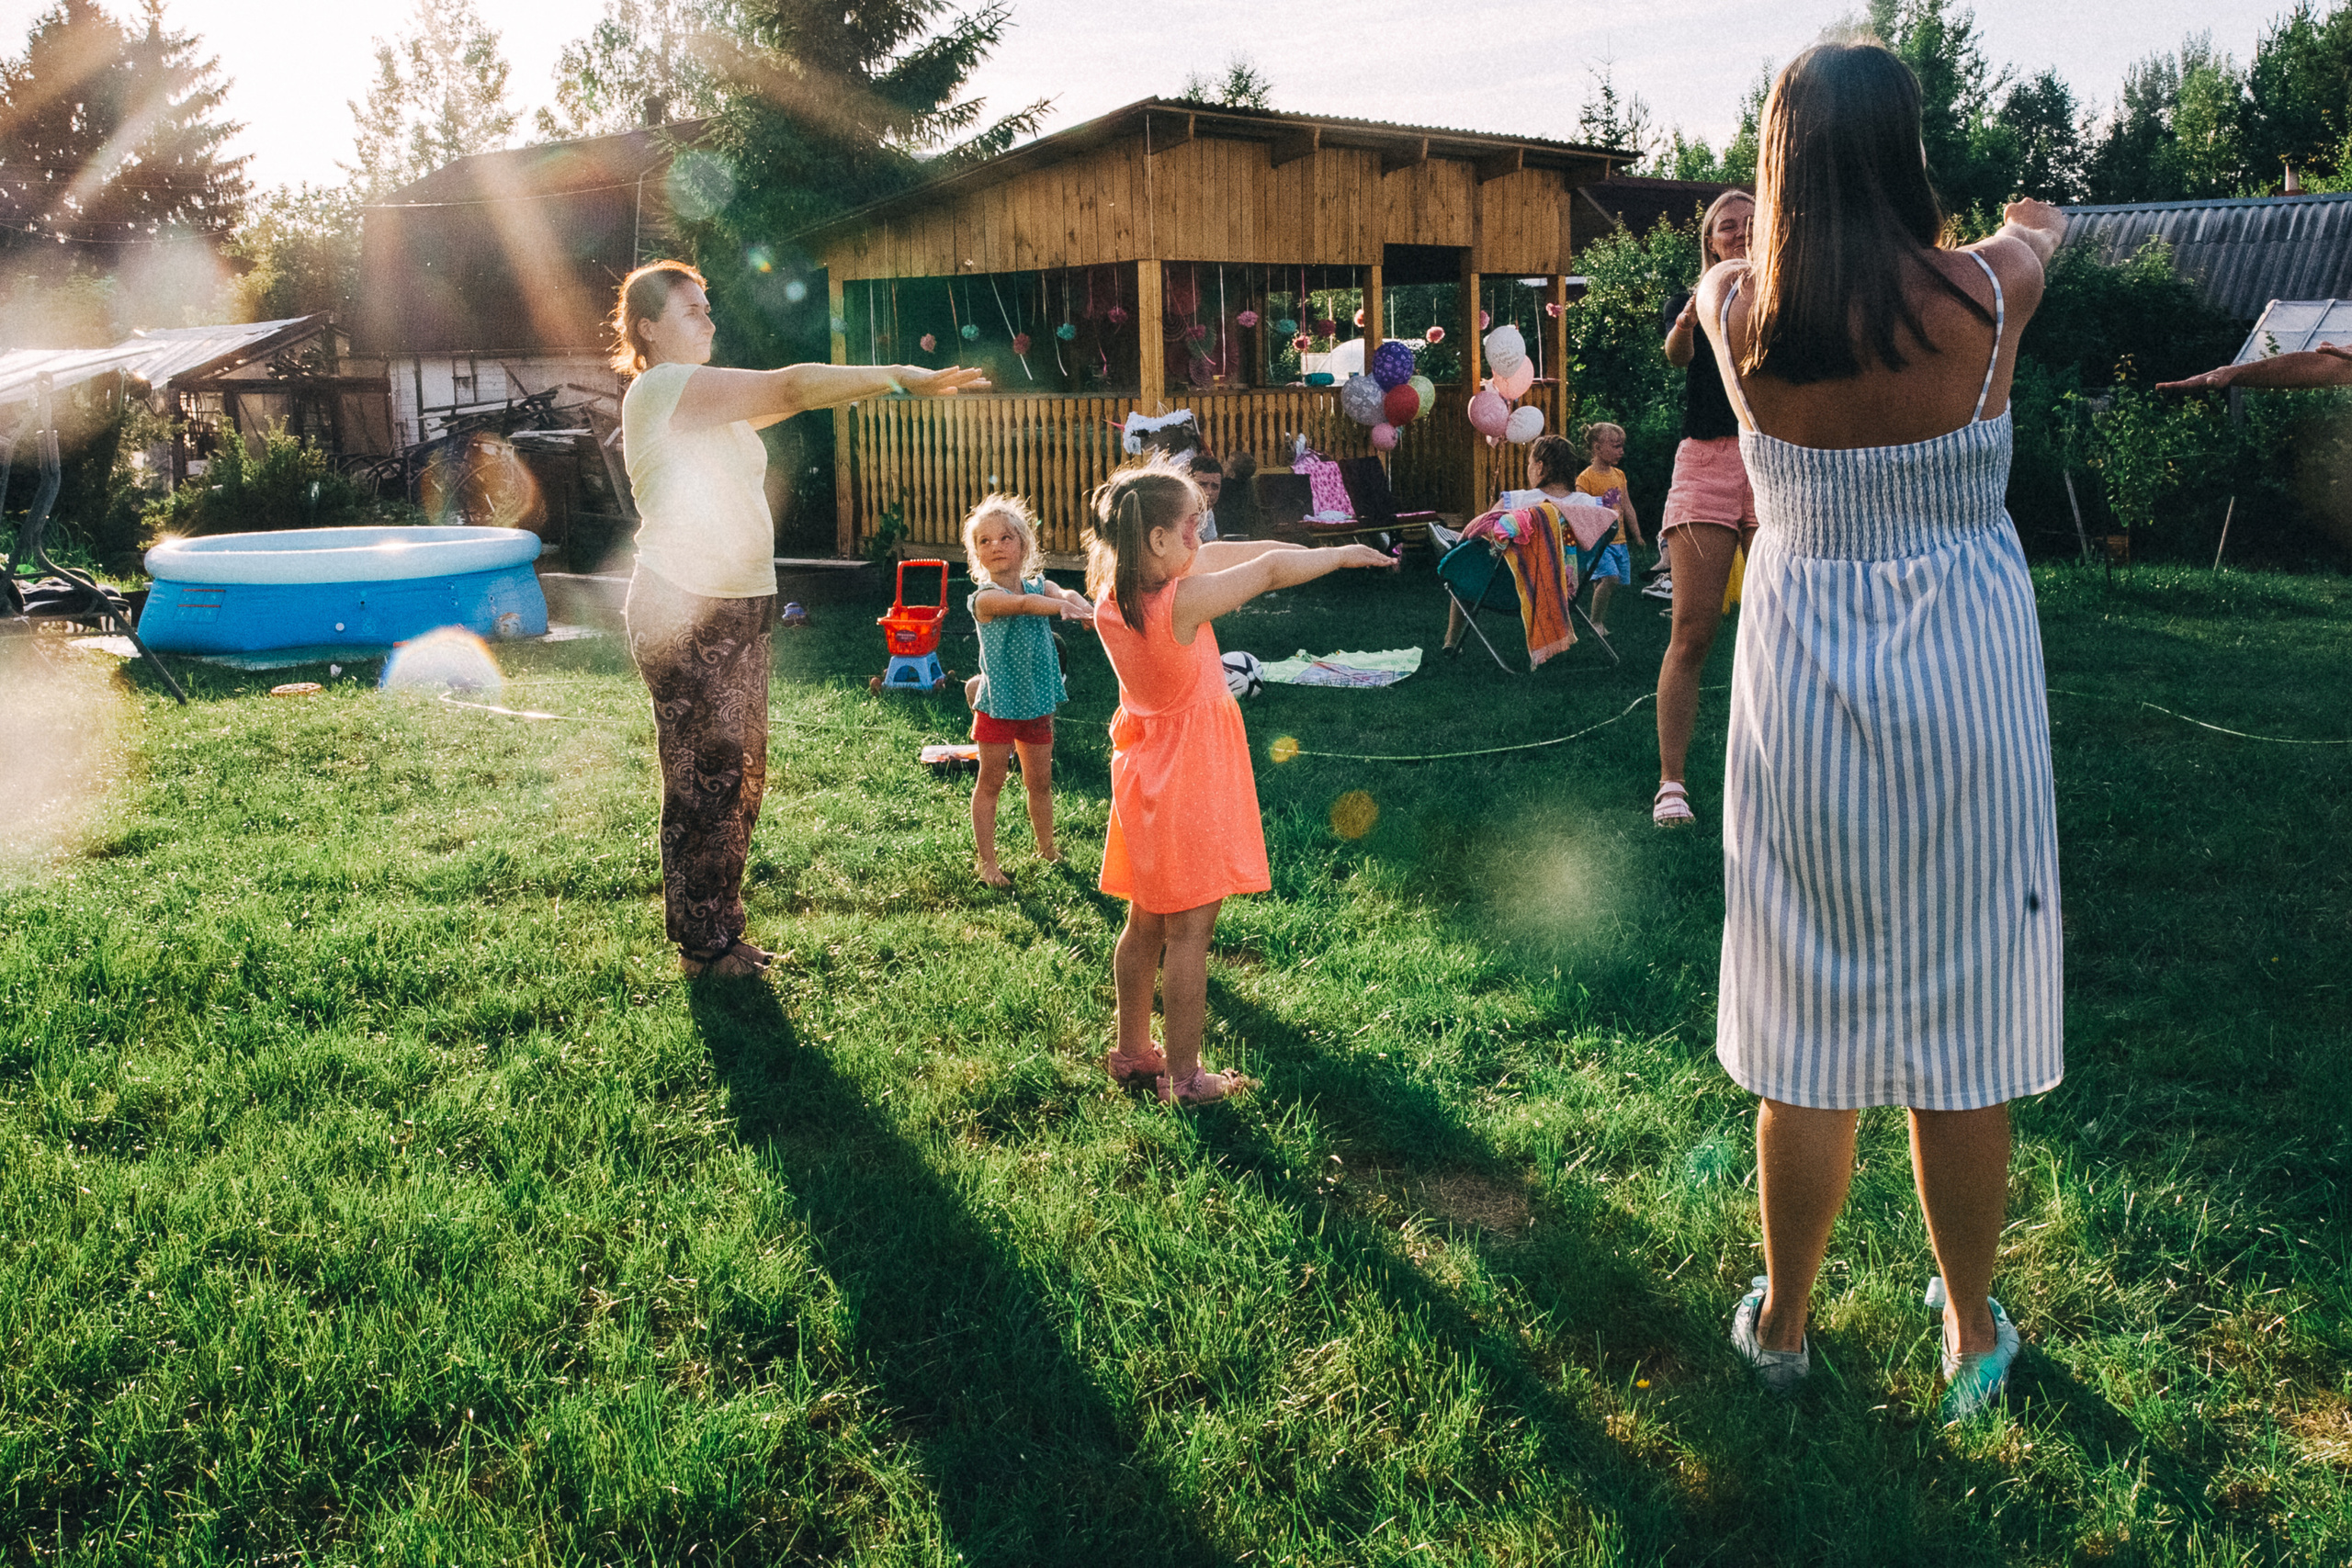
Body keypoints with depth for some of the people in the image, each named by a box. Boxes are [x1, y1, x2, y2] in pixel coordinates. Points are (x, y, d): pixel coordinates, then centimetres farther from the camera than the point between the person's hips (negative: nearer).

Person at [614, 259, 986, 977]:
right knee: (703, 781, -2)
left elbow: (778, 398, 11)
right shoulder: (659, 388, -12)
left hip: (736, 609, 10)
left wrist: (892, 380, 0)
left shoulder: (703, 400, 19)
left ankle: (720, 929, 27)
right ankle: (704, 947, 9)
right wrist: (898, 376, -20)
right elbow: (787, 388, -19)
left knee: (741, 773, 14)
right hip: (683, 613, -10)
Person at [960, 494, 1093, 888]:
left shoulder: (1040, 586, 1)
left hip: (1037, 705, 5)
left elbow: (1063, 593, -22)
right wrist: (1061, 606, -54)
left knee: (1040, 781, 17)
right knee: (991, 783, 6)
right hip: (997, 706, -5)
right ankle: (987, 861, 15)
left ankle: (1046, 849, 35)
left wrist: (1079, 604, -46)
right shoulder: (984, 598, -16)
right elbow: (1022, 604, -36)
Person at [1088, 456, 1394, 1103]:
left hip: (1143, 772, 8)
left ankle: (1131, 1051, 33)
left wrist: (1314, 551, 8)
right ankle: (1184, 1079, 14)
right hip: (1191, 777, -8)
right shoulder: (1182, 603, -27)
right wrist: (1344, 555, -1)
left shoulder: (1112, 595, -5)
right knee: (1188, 932, 3)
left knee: (1145, 924, 20)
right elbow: (1272, 570, -17)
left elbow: (1217, 556, 4)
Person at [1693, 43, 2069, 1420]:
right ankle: (1972, 1332, 29)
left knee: (1813, 1034, 12)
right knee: (1963, 1028, 11)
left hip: (1804, 696, 1)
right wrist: (2037, 224, 42)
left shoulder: (1738, 308, -8)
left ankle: (1782, 1327, 28)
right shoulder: (1984, 298, -9)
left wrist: (1766, 233, 43)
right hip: (1966, 693, -1)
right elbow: (2033, 231, 17)